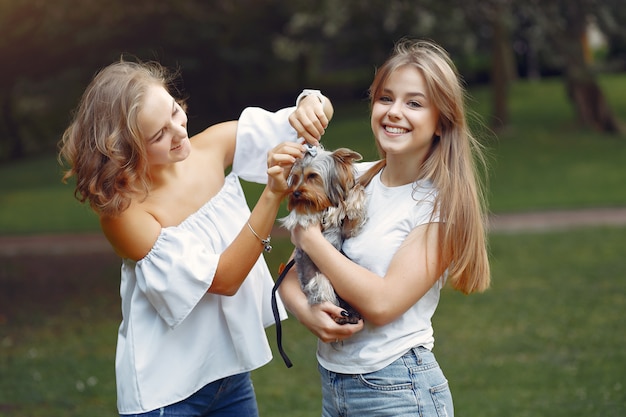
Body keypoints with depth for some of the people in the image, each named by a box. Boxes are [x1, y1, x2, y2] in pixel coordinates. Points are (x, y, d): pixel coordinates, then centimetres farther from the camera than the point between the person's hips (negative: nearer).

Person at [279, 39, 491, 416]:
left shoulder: (442, 203, -12)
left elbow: (382, 303, -20)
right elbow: (292, 275, 5)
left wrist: (309, 236, -14)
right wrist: (307, 312, -16)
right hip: (332, 384, 6)